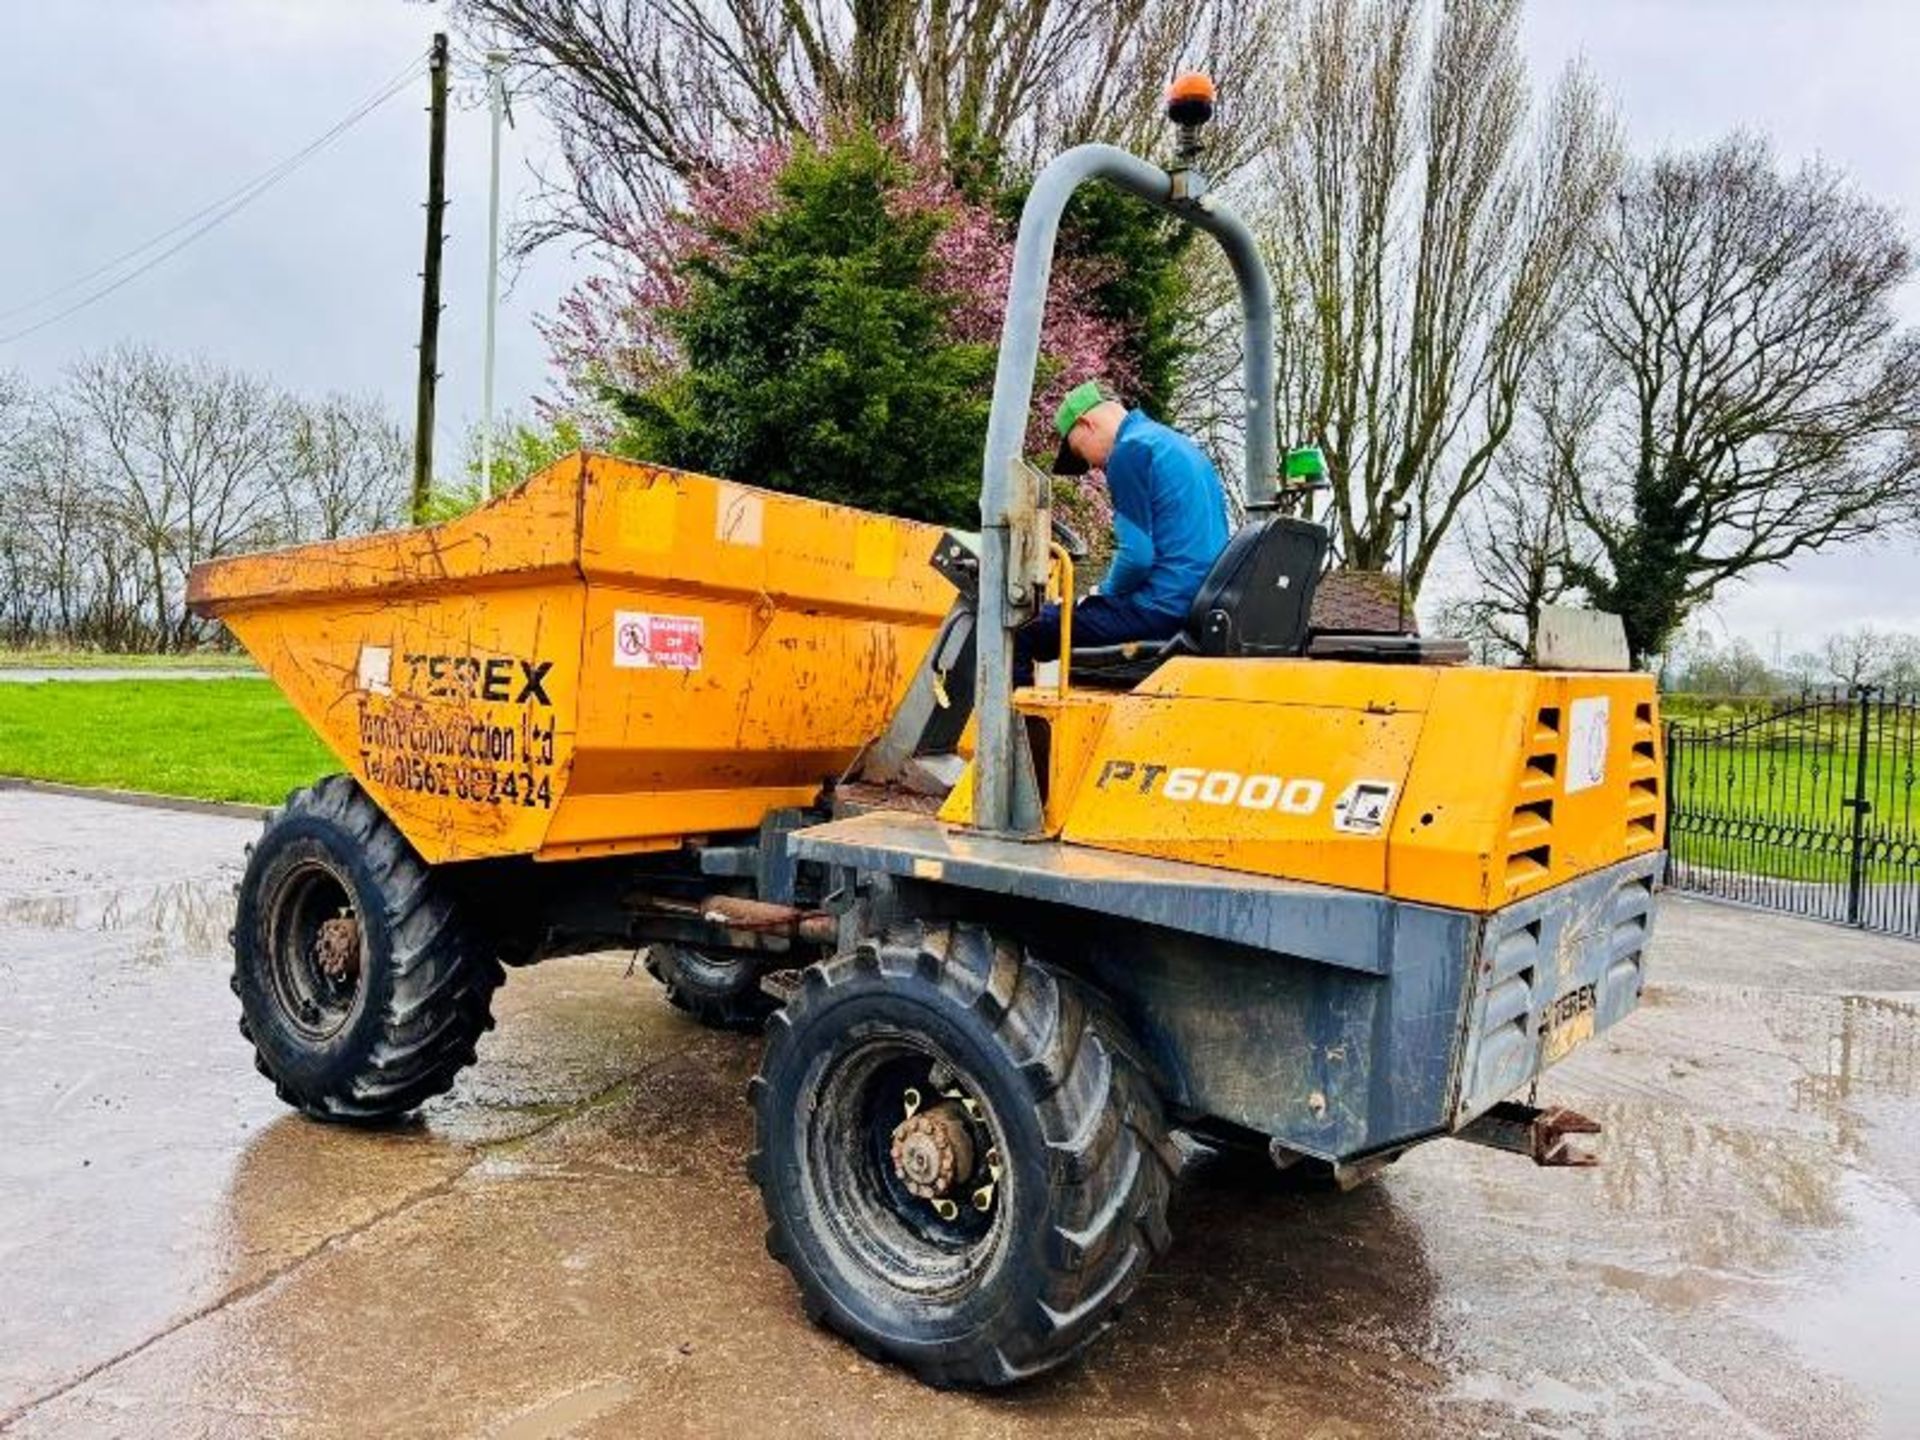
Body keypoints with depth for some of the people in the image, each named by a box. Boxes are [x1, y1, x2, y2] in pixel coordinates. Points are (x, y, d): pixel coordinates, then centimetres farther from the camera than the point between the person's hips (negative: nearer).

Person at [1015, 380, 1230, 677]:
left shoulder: (1130, 449, -8)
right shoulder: (1179, 445, 20)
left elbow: (1136, 555, -17)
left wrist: (1106, 592, 2)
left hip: (1165, 607, -10)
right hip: (1204, 604, 10)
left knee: (1023, 636, -5)